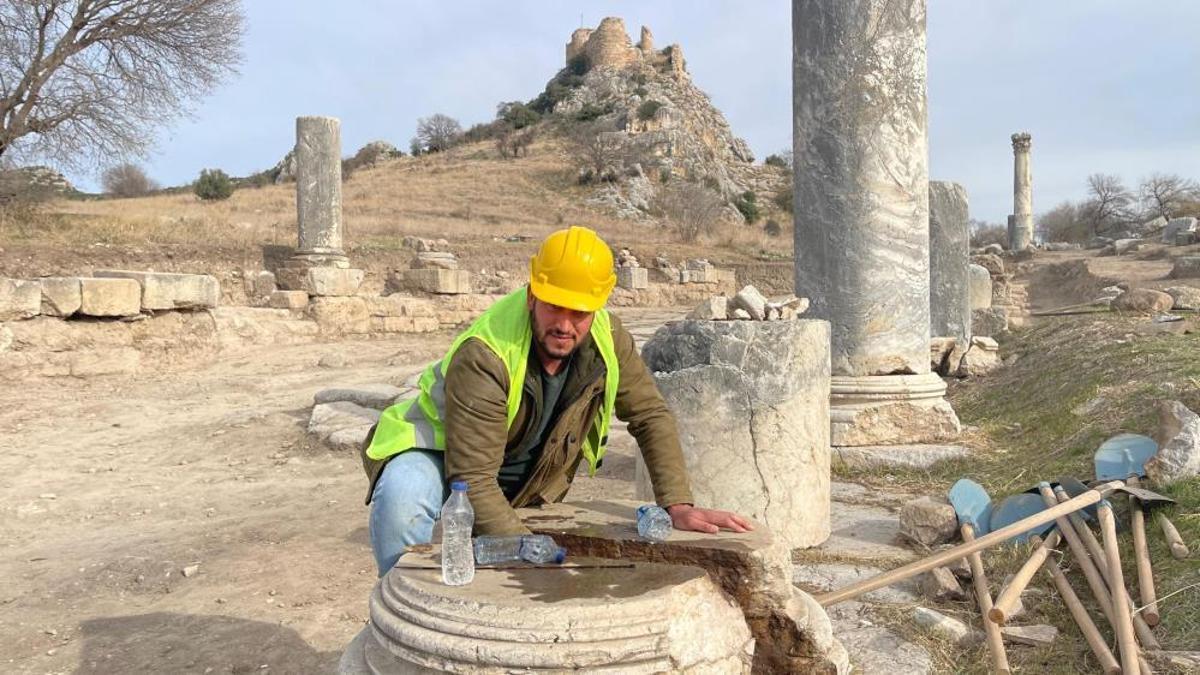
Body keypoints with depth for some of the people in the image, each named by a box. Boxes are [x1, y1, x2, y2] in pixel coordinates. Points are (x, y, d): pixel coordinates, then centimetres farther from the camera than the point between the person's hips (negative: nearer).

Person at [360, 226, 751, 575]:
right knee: (403, 499, -36)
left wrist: (678, 505, -17)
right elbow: (472, 482, -37)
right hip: (437, 453, -5)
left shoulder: (607, 338, -19)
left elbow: (651, 416, -8)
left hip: (519, 491, 5)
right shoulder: (483, 357, -36)